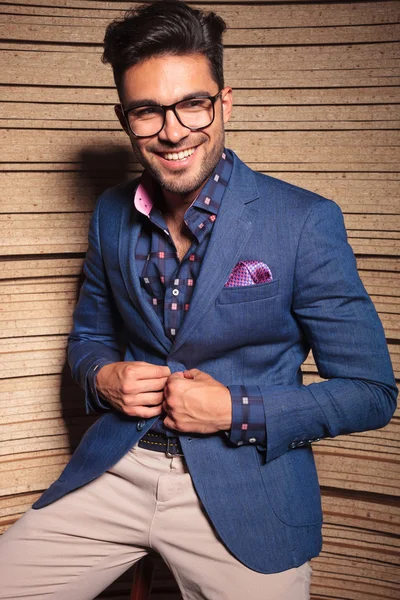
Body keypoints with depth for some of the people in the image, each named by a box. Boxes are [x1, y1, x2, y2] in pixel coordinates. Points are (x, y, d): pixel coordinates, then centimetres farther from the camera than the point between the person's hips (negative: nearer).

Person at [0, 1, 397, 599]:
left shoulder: (305, 223, -14)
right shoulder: (111, 214, 1)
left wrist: (237, 412, -18)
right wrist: (104, 376, -7)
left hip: (243, 494, -3)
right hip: (117, 468, 4)